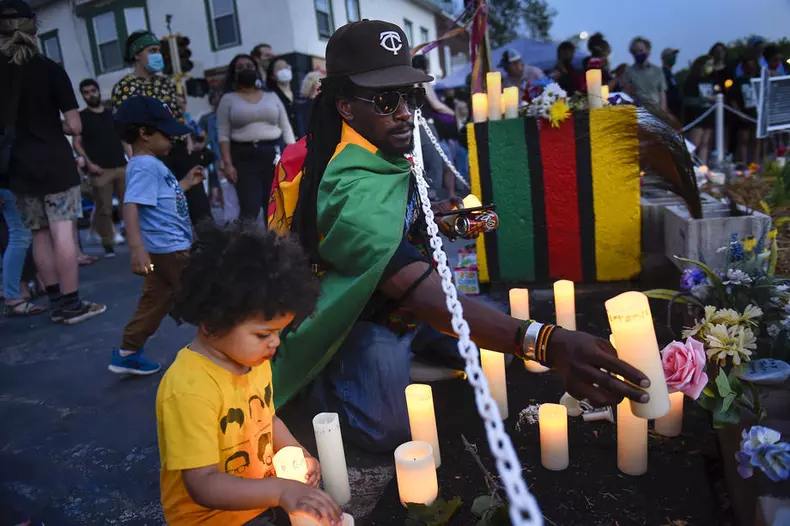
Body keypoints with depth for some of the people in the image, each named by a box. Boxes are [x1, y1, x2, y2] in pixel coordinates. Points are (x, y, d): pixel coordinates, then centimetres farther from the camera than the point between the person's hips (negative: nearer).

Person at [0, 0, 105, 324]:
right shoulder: (50, 69, -6)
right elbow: (75, 126, -9)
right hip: (55, 161, -4)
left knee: (41, 234, 11)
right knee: (63, 232, -3)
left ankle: (56, 303, 17)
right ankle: (72, 304, -1)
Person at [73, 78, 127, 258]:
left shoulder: (112, 114, 16)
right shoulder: (81, 117, 6)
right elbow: (77, 143, 2)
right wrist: (88, 163, -11)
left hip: (122, 166, 3)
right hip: (99, 170, -3)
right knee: (104, 209, -3)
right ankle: (108, 243, 5)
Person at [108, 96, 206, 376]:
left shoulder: (151, 164, 13)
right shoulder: (145, 166, -19)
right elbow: (131, 206, -30)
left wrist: (186, 183, 21)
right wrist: (136, 247, -40)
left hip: (166, 248, 10)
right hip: (170, 248, -10)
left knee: (155, 301, 17)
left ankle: (127, 353, 25)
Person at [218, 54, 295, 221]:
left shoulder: (272, 97, 13)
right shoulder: (228, 99, 8)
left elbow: (286, 128, 12)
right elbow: (223, 135, 2)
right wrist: (227, 163, -9)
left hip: (274, 154, 2)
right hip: (244, 156, -2)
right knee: (249, 208, -10)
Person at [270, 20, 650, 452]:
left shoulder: (385, 149, -5)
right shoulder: (353, 191, -35)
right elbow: (426, 296, -46)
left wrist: (438, 216, -4)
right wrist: (546, 343, -55)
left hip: (394, 300, 8)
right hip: (354, 322, -7)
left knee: (498, 340, 1)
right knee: (388, 429, -27)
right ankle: (311, 381, 1)